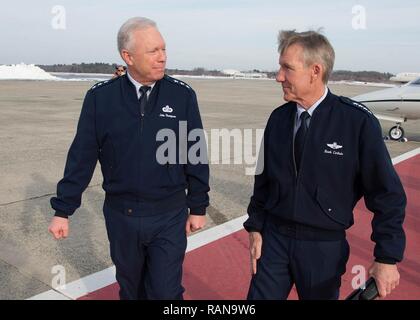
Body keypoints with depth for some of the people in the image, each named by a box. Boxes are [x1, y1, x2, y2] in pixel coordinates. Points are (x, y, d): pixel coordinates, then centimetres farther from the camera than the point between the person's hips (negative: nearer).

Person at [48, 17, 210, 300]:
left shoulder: (183, 95, -7)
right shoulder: (100, 97, -7)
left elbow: (196, 157, -2)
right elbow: (81, 157, -2)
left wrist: (198, 207, 2)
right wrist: (63, 210, 1)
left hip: (170, 216, -1)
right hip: (121, 215, 2)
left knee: (166, 292, 5)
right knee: (131, 288, 21)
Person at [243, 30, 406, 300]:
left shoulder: (358, 122, -14)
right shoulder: (278, 118, -2)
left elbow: (387, 193, -10)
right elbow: (263, 178, 7)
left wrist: (388, 258, -9)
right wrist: (255, 227, 4)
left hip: (324, 247, -2)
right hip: (274, 237, 3)